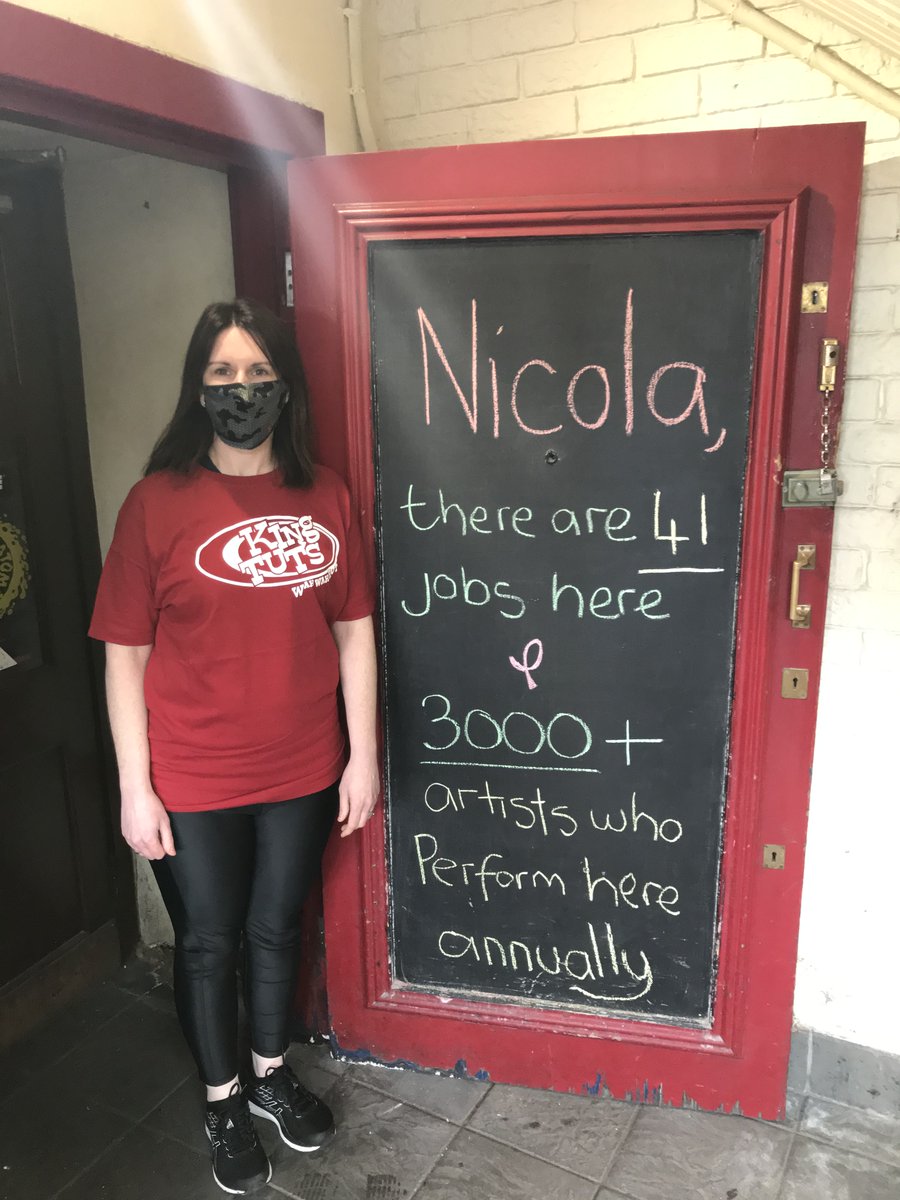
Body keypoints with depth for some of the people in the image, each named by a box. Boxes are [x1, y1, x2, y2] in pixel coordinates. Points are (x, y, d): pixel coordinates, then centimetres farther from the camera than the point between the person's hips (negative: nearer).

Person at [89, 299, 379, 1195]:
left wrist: (363, 753, 1)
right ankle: (223, 1103, 43)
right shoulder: (159, 501, -10)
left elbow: (352, 628, 2)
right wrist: (135, 790, -8)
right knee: (208, 942, 17)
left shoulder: (324, 496, -2)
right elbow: (125, 654, -8)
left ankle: (270, 1073, 49)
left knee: (276, 927, 22)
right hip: (192, 782, -2)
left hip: (302, 772, 3)